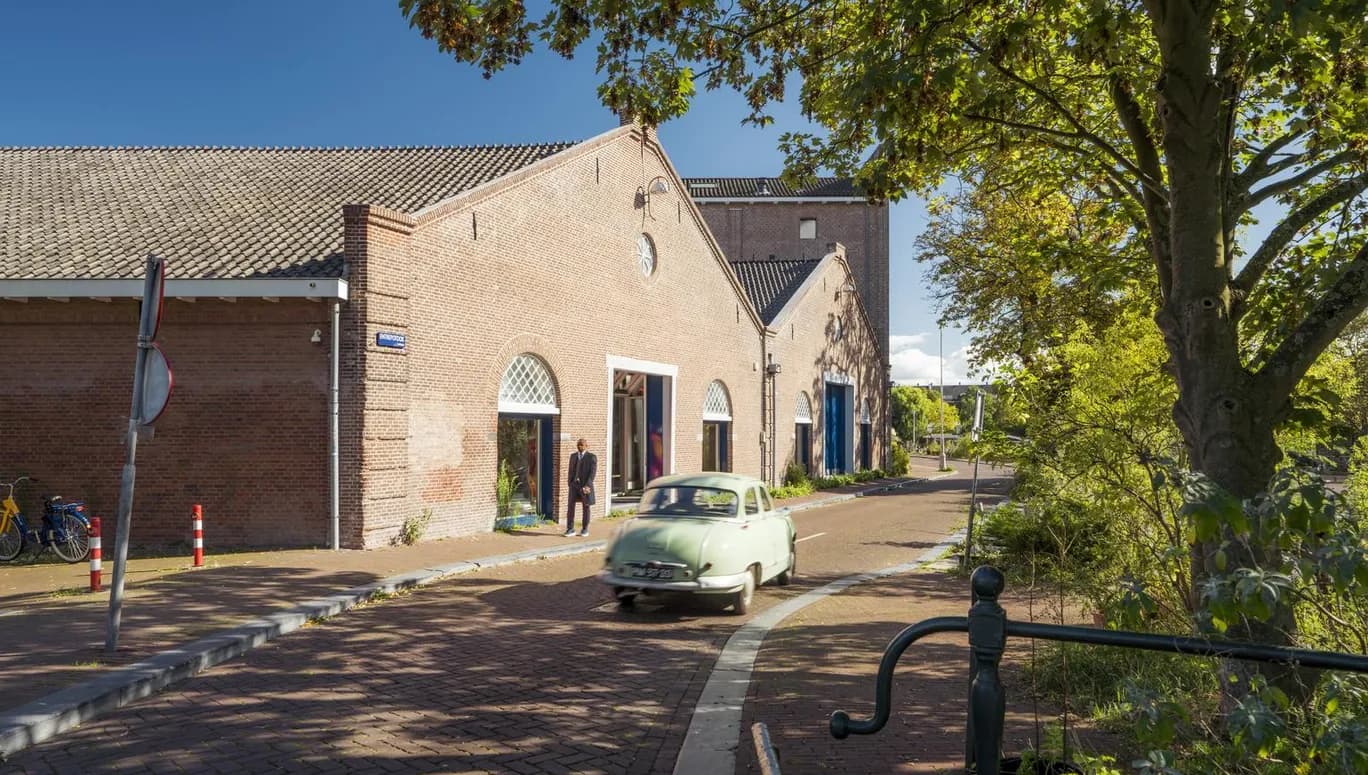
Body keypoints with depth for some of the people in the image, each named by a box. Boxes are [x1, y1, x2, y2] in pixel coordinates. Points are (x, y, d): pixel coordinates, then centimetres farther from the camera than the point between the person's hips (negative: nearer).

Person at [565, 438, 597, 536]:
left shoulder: (591, 457, -3)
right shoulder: (573, 456, 12)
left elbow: (593, 472, -9)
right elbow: (571, 471, 15)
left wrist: (588, 485, -18)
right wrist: (570, 484, 6)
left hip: (585, 485, -3)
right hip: (574, 484, 3)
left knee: (586, 507, 6)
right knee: (570, 506, -6)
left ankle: (585, 529, 15)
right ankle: (570, 529, -3)